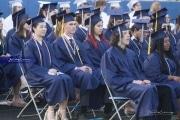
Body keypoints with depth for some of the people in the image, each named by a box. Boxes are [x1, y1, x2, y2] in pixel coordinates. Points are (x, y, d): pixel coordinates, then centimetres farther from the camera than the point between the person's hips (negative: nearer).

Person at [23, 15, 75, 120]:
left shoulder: (47, 45, 17)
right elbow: (30, 65, -12)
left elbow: (53, 62, 15)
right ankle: (50, 112, -26)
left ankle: (62, 111, -22)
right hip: (36, 75, -6)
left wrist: (54, 70, -8)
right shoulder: (29, 45, -4)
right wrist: (47, 71, -19)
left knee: (67, 79, -23)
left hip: (50, 72, 6)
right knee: (56, 80, -34)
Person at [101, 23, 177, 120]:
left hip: (136, 83, 8)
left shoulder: (131, 54, 20)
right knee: (148, 90, -36)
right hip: (122, 86, -7)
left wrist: (143, 80, -3)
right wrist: (133, 81, -17)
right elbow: (112, 78, -11)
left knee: (165, 90, -12)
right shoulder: (110, 54, -3)